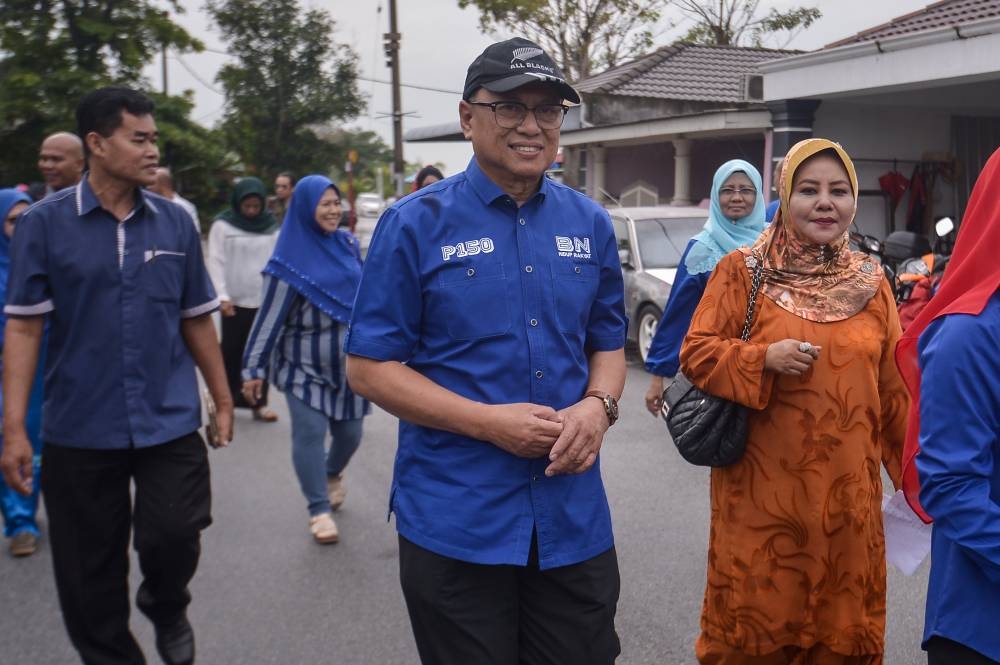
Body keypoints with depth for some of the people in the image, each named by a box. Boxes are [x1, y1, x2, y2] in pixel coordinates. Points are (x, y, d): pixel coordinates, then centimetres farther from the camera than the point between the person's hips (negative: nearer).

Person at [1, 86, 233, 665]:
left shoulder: (175, 222, 3)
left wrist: (223, 399, 10)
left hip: (170, 422, 1)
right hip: (80, 430, -1)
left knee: (173, 539, -6)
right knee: (91, 578, 9)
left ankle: (167, 606, 29)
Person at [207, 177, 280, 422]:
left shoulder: (271, 227, 7)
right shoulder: (223, 225, -3)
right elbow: (216, 263, -6)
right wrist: (222, 296, -14)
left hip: (266, 301, 3)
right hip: (235, 301, -3)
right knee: (231, 353, 5)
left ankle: (259, 403, 14)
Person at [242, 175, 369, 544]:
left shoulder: (347, 243, 3)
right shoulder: (292, 259, -13)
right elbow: (269, 316, -12)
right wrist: (253, 368, -13)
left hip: (348, 361, 5)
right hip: (304, 366, -5)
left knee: (349, 432, 10)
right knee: (309, 434, -7)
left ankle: (333, 475, 41)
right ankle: (319, 510, 8)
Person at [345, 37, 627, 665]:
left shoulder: (590, 223, 6)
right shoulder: (415, 224, -7)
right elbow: (369, 367, -7)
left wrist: (597, 406, -9)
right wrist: (489, 422, -18)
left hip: (576, 519, 4)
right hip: (455, 522, -3)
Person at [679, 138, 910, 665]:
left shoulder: (871, 283, 6)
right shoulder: (742, 270, -4)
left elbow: (894, 391, 11)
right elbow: (695, 353, -5)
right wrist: (764, 358, -20)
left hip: (848, 491, 3)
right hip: (761, 490, -3)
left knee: (841, 619, 14)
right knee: (756, 614, 6)